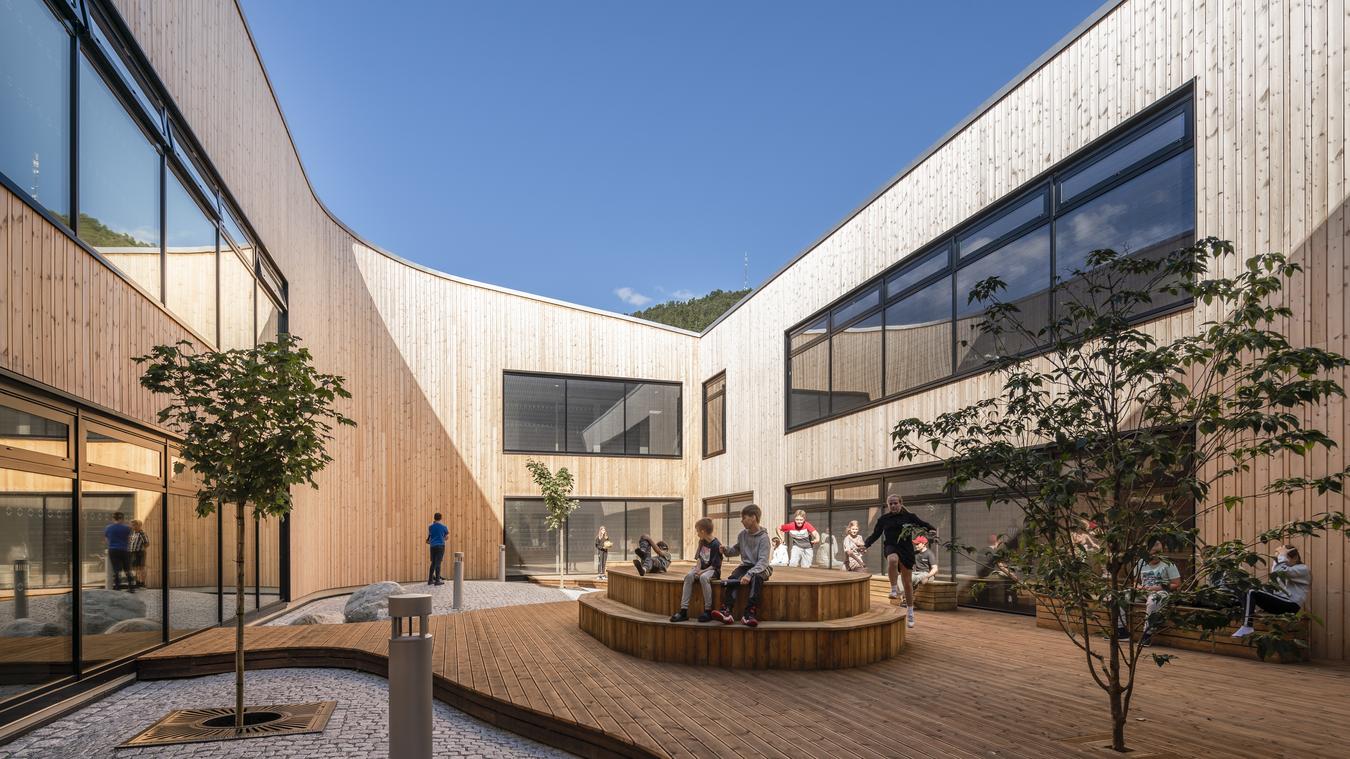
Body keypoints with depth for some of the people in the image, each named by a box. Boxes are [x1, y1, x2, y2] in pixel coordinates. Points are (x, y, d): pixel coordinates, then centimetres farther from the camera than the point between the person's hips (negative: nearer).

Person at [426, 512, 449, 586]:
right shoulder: (443, 527, -3)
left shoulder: (430, 527, 5)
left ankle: (430, 580, 14)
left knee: (433, 563, 12)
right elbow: (447, 533, 15)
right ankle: (437, 580, -6)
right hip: (440, 545, -4)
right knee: (438, 563, -4)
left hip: (432, 546, 4)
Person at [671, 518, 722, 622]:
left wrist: (702, 571, -21)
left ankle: (708, 611, -29)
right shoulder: (702, 542, 11)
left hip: (713, 570, -6)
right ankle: (683, 611, -29)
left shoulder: (716, 544, -13)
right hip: (701, 569, 6)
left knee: (703, 577, -38)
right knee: (689, 576, -24)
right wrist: (697, 569, -5)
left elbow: (715, 565, -15)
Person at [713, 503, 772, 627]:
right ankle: (726, 611, -40)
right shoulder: (742, 534, 4)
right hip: (745, 566, 5)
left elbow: (763, 561, -21)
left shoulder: (763, 537, -13)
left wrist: (750, 574, -34)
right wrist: (726, 550, -3)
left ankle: (749, 614, -40)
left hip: (759, 568, -5)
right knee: (732, 579, -26)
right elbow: (737, 550, 19)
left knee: (756, 578, -38)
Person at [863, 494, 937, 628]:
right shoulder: (883, 519, 6)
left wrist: (932, 530, -14)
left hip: (906, 549, 1)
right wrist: (866, 544, -5)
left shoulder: (909, 516, 3)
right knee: (893, 559, -40)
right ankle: (894, 589, -23)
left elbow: (923, 524, 7)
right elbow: (875, 534, 11)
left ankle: (910, 611, 22)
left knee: (907, 582, 6)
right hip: (891, 547, -1)